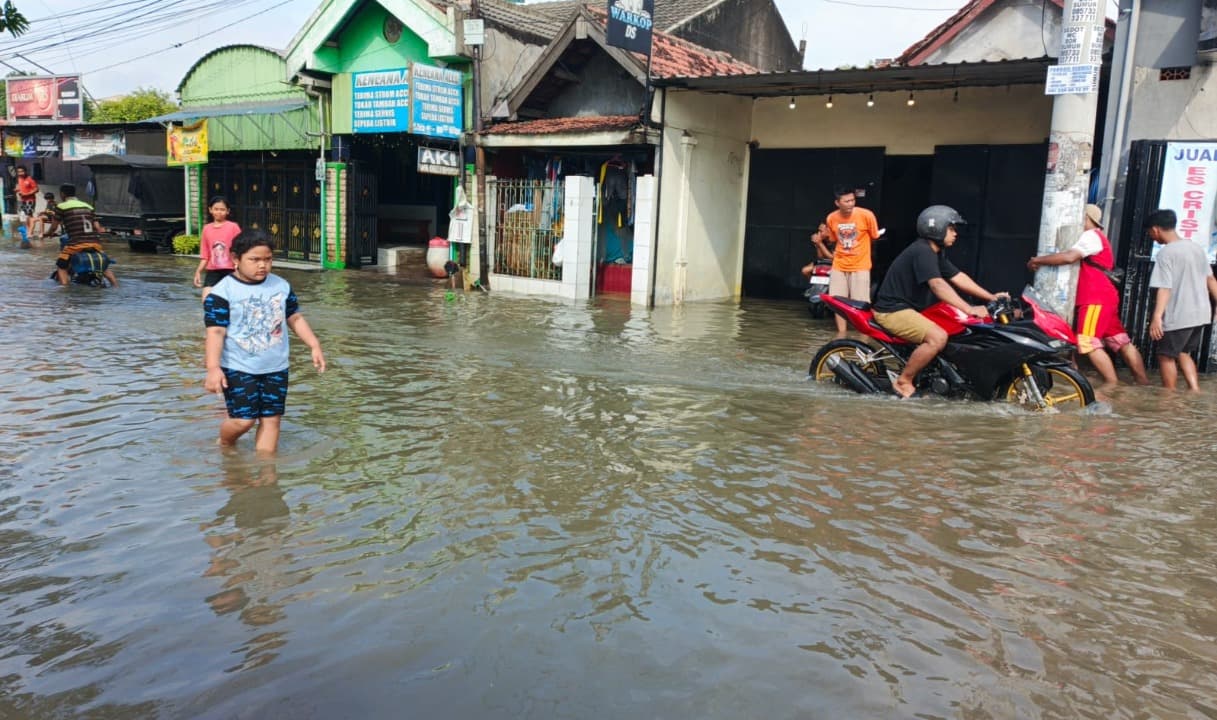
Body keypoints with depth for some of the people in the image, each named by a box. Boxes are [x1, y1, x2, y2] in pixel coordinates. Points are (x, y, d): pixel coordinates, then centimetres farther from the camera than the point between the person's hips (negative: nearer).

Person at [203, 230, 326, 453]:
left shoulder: (281, 286, 4)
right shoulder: (222, 292, -11)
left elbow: (296, 319, 12)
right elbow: (215, 332, -15)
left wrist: (315, 346, 4)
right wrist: (213, 368, -24)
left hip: (276, 368, 5)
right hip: (238, 368, -4)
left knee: (271, 418, 6)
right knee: (243, 419, -7)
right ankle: (225, 445, 25)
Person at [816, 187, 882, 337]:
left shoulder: (866, 215, -15)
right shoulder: (831, 218, -3)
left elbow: (874, 237, 1)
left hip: (860, 266, -4)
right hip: (839, 266, 4)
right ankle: (841, 333, 22)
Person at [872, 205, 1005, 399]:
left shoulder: (936, 253, 14)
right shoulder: (921, 251, -20)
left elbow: (958, 277, 12)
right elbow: (938, 285, -31)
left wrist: (991, 297, 5)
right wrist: (969, 309, -37)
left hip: (909, 307, 11)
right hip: (893, 311, -11)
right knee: (938, 337, -29)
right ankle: (903, 382, -15)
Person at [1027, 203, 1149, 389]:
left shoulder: (1091, 235, -7)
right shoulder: (1098, 237, 27)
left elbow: (1069, 257, -22)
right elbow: (1076, 259, 21)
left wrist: (1038, 260, -14)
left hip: (1096, 299, -10)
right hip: (1106, 297, 10)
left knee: (1089, 343, -12)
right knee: (1121, 341, 10)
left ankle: (1111, 381, -11)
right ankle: (1142, 379, 13)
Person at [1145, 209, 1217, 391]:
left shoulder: (1165, 253, -14)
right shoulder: (1196, 247, 8)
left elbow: (1165, 288, -23)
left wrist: (1156, 317, -28)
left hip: (1178, 316, -7)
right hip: (1201, 313, 8)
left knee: (1166, 356, 7)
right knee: (1183, 353, 20)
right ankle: (1195, 392, 12)